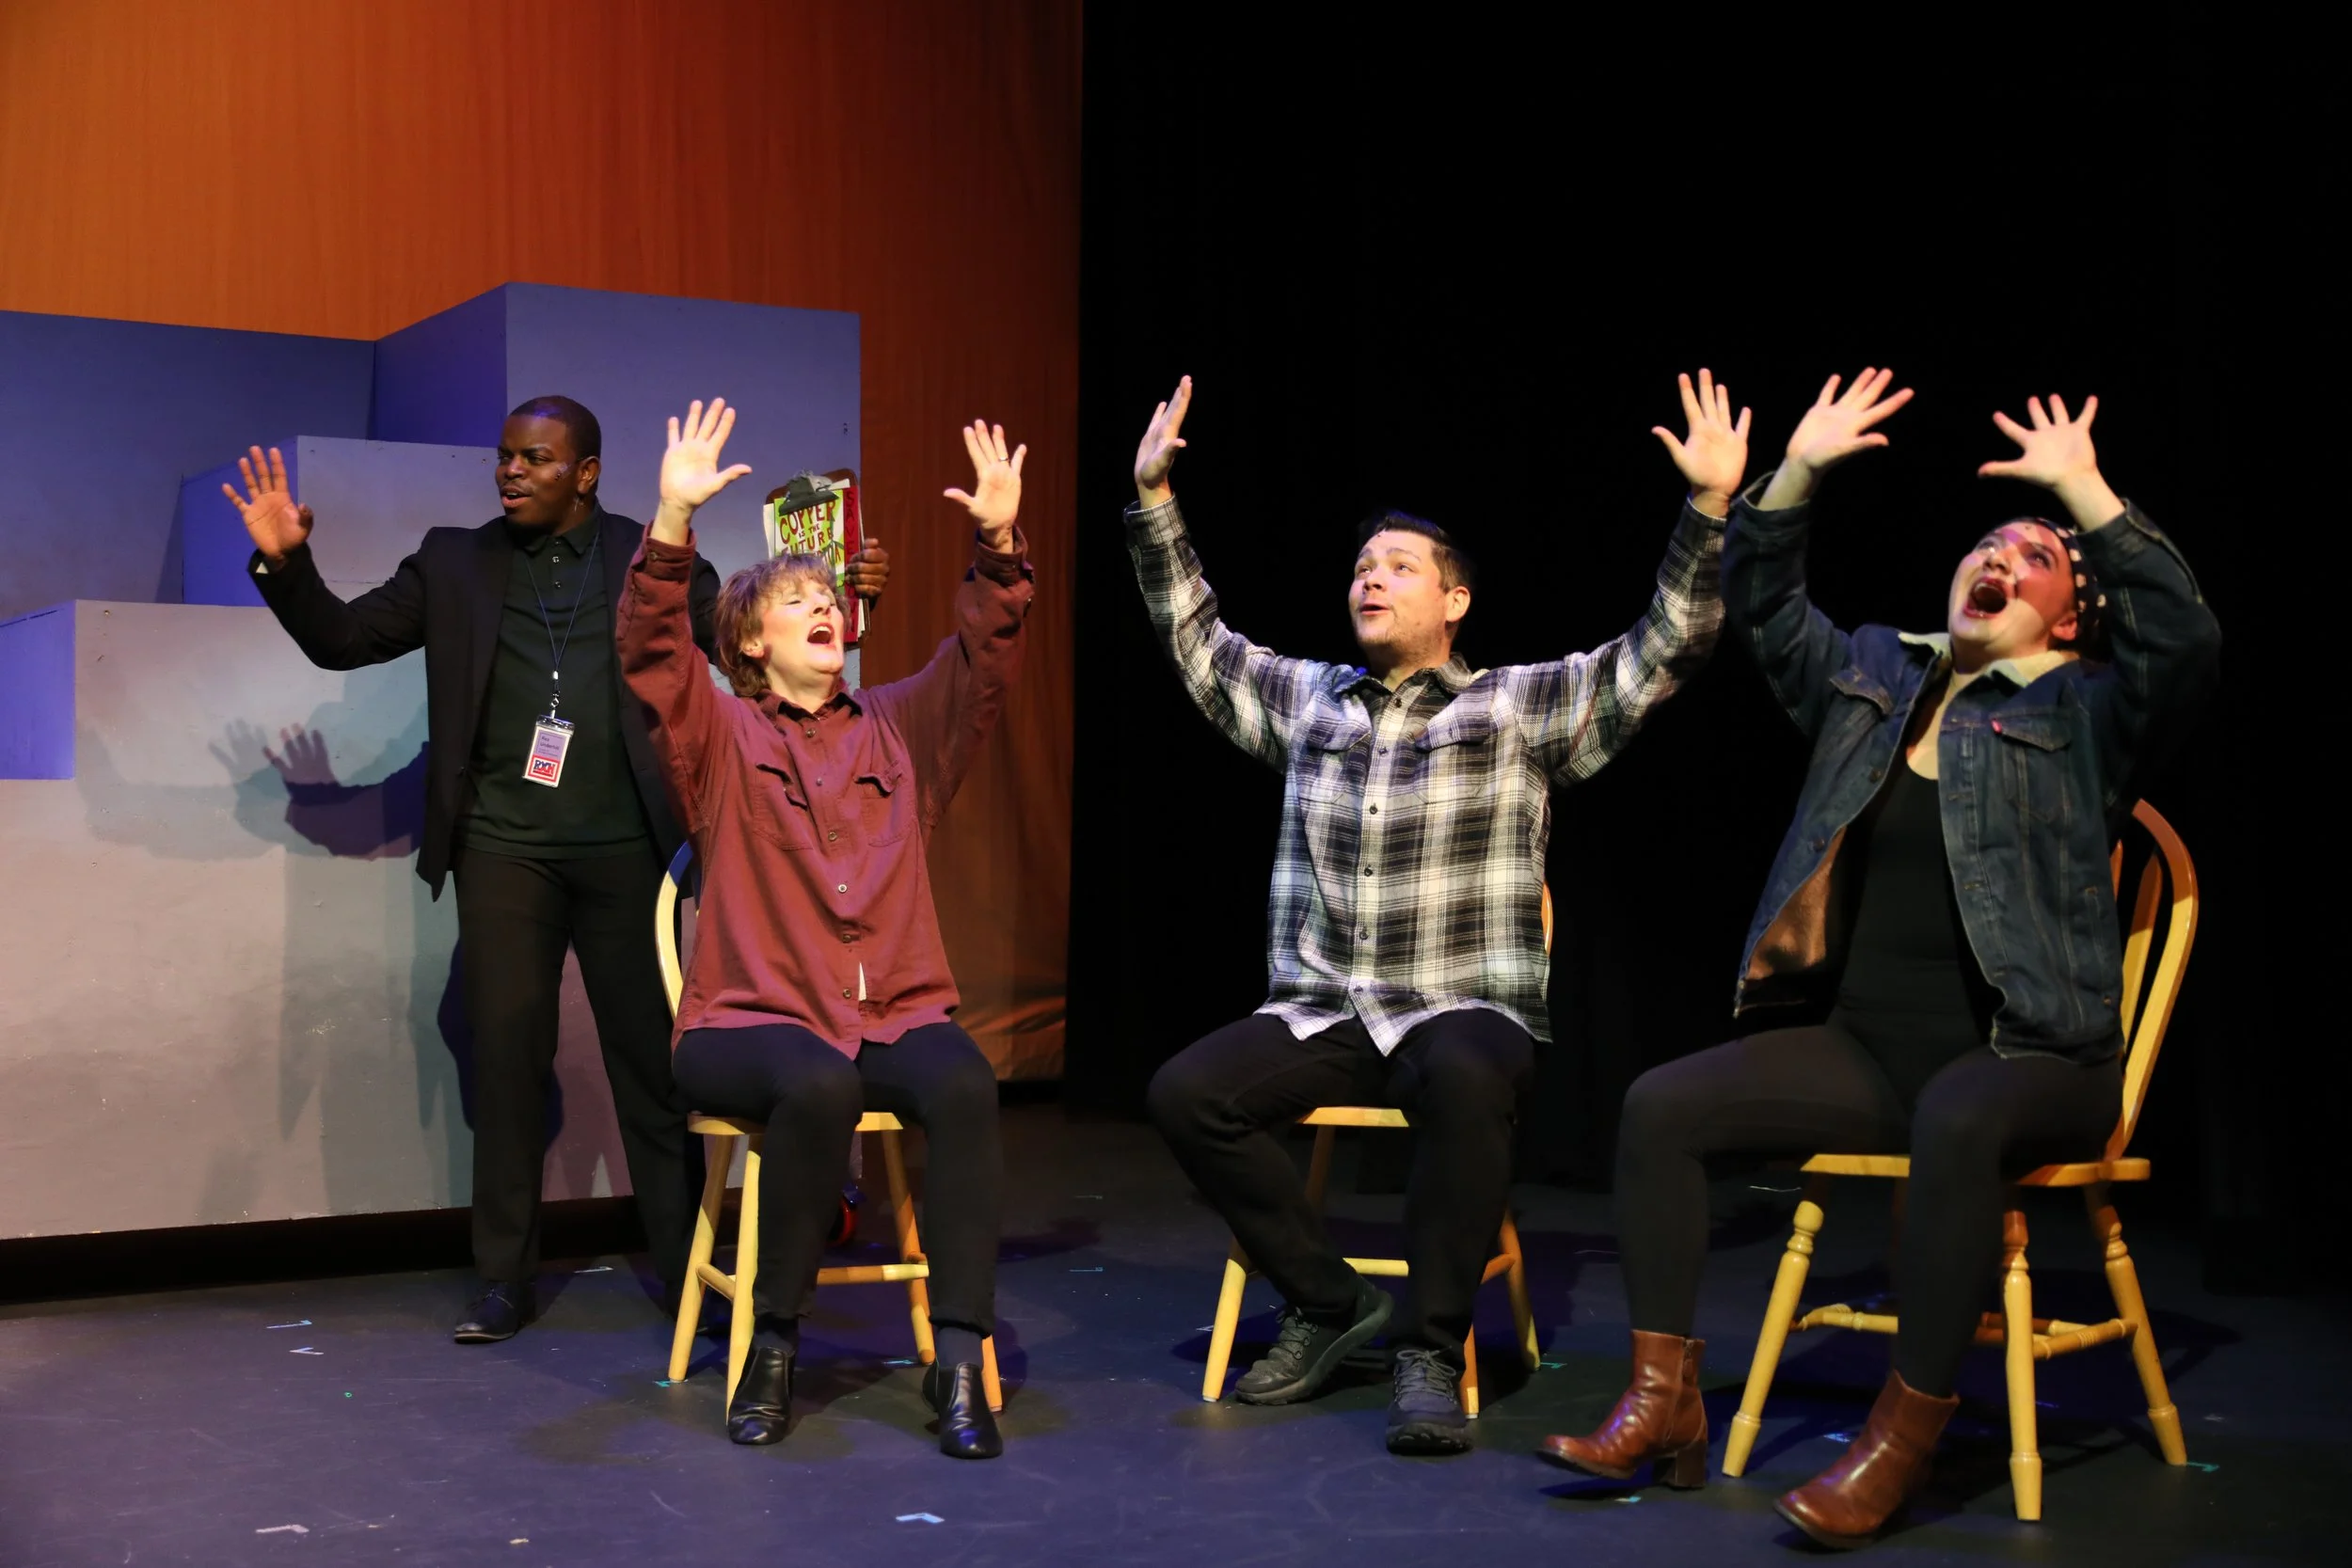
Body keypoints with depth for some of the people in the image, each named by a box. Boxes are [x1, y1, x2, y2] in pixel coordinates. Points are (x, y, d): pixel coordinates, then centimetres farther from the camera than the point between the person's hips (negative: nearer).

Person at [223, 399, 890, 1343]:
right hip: (504, 850, 1)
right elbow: (342, 640, 10)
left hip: (625, 849, -1)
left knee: (653, 1055, 2)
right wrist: (286, 564, -7)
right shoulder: (456, 564, 11)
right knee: (507, 1056, 3)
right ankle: (506, 1279, 13)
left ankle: (684, 1265, 13)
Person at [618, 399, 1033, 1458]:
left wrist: (999, 548, -10)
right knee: (816, 1086, -36)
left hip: (895, 1013, 3)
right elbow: (650, 652, -7)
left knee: (964, 1086, -30)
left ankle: (960, 1361, -28)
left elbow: (983, 663, 7)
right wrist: (675, 520, -20)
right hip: (750, 1019, -2)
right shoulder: (720, 735, 10)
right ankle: (773, 1348, -20)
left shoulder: (897, 728, 19)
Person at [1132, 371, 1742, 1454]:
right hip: (1318, 1014, 4)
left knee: (1465, 1081, -39)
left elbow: (1663, 649, -2)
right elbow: (1195, 641, 22)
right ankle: (1329, 1298, -4)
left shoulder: (1521, 708, 5)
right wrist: (1153, 500, 16)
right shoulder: (1304, 702, 17)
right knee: (1185, 1092, -22)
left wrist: (1709, 509, -13)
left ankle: (1430, 1347, -24)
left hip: (1466, 1011, -4)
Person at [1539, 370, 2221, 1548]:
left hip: (2027, 1057, -5)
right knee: (1660, 1105, -14)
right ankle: (1664, 1404, -12)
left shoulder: (2082, 718, 0)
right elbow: (1761, 605, 11)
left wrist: (2082, 488, -19)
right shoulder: (1872, 678, 15)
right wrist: (1800, 471, -1)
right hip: (1867, 1047, 5)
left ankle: (1899, 1444, -31)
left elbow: (2185, 640, -18)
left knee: (1956, 1124, -40)